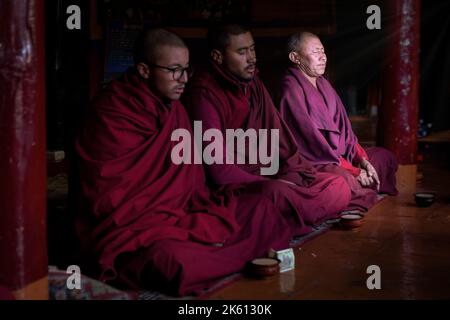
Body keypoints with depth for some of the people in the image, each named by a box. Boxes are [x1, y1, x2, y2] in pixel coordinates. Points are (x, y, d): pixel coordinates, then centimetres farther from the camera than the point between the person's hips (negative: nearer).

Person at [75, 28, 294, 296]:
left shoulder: (173, 107, 8)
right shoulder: (111, 115, -15)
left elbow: (191, 180, 13)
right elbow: (112, 203, -19)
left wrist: (204, 217, -9)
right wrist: (192, 227, -20)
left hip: (182, 215, 8)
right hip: (132, 228, -8)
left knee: (260, 210, 2)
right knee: (179, 261, -37)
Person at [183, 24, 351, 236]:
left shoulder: (254, 83, 14)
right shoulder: (204, 93, -11)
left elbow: (277, 133, 14)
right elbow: (219, 169, -18)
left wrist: (293, 173, -4)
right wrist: (273, 184, -17)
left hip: (272, 178, 9)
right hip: (236, 186, -9)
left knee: (339, 187, -2)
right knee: (277, 195, -38)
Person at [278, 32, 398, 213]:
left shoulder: (323, 84, 14)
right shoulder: (291, 89, -15)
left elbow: (343, 126, 13)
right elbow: (311, 139, -20)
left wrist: (362, 160, -3)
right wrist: (354, 171, -18)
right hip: (313, 162, -10)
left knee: (385, 157, 14)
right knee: (351, 183, -35)